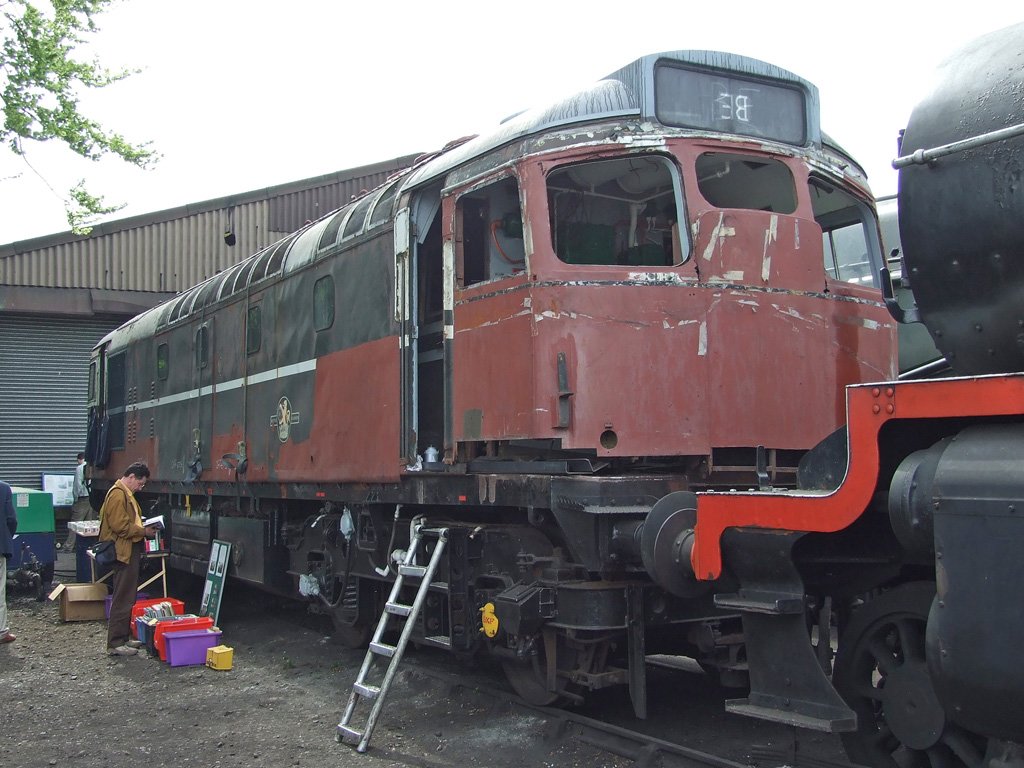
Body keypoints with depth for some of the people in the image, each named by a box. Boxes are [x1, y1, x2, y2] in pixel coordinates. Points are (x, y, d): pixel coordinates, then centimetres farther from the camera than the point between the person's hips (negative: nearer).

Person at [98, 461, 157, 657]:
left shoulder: (125, 494, 19)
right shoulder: (118, 495, -15)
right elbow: (120, 526, -22)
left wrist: (143, 528, 12)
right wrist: (144, 531, -14)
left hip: (129, 552, 11)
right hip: (124, 552, -11)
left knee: (127, 598, 15)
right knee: (123, 599, -8)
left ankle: (123, 638, 22)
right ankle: (115, 644, -4)